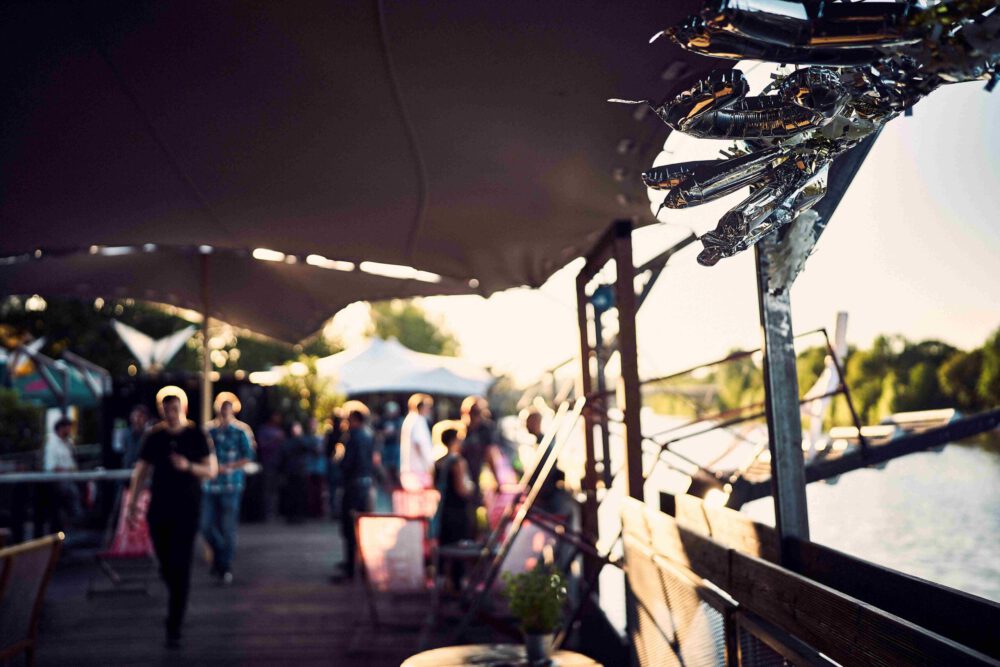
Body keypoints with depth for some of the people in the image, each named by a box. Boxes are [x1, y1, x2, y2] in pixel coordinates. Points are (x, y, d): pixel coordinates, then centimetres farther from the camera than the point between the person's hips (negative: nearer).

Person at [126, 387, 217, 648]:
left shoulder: (196, 435, -1)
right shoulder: (154, 436, 6)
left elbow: (211, 470, -1)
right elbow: (141, 470, 10)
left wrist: (188, 466, -19)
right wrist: (133, 503, 5)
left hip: (187, 509, -3)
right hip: (158, 509, 3)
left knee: (181, 567, -8)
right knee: (166, 567, 7)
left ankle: (174, 627, -4)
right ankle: (176, 605, 36)